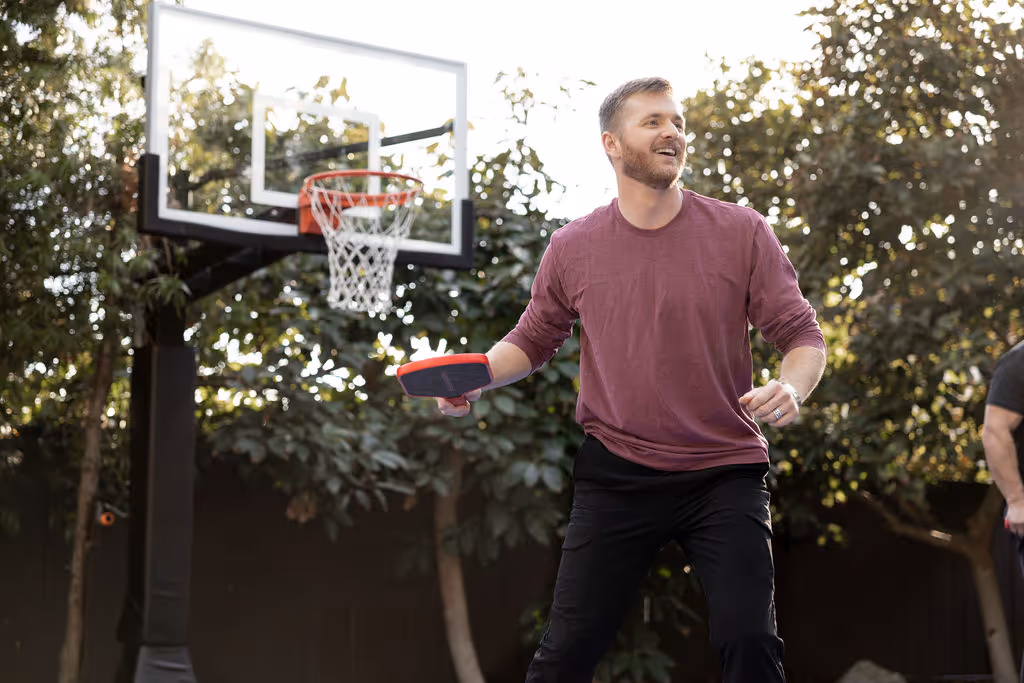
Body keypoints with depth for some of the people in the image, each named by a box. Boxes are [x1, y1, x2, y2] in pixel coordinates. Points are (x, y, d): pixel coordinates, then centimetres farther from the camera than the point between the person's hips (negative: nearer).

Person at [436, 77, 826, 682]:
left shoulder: (742, 233, 0)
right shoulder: (573, 248, 4)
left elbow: (802, 334, 1)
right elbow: (533, 341, 18)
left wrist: (793, 387, -21)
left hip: (724, 474, -1)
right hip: (615, 474, 1)